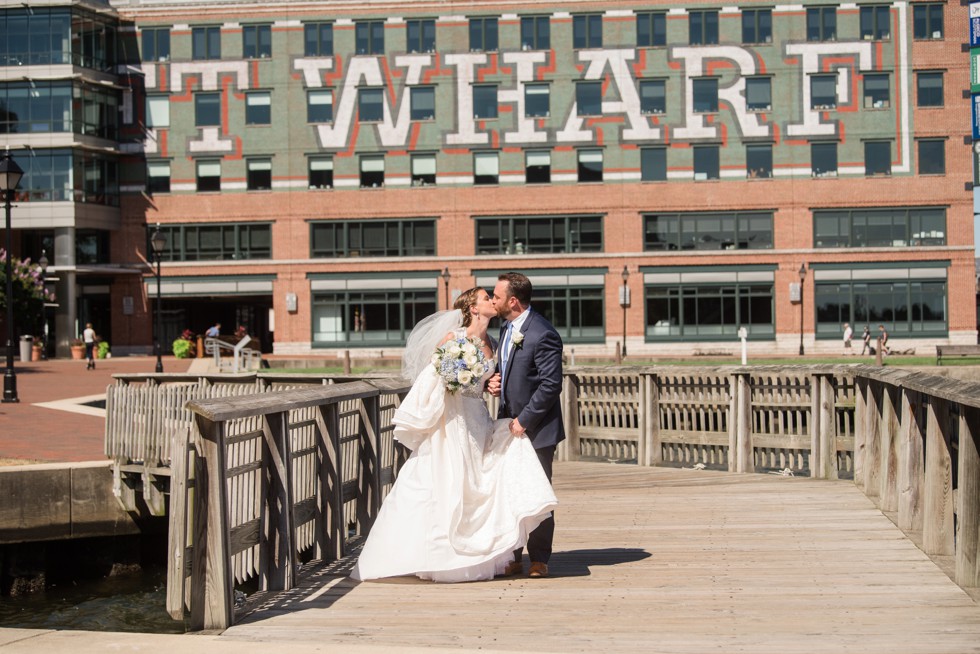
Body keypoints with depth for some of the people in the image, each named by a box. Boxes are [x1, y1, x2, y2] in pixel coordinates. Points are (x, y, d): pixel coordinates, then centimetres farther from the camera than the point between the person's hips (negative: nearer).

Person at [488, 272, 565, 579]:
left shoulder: (543, 334, -19)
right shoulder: (507, 326, 9)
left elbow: (551, 384, -20)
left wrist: (524, 420, -18)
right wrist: (495, 382, 1)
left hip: (535, 427, -8)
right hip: (510, 423, 8)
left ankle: (539, 559, 12)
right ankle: (512, 557, 18)